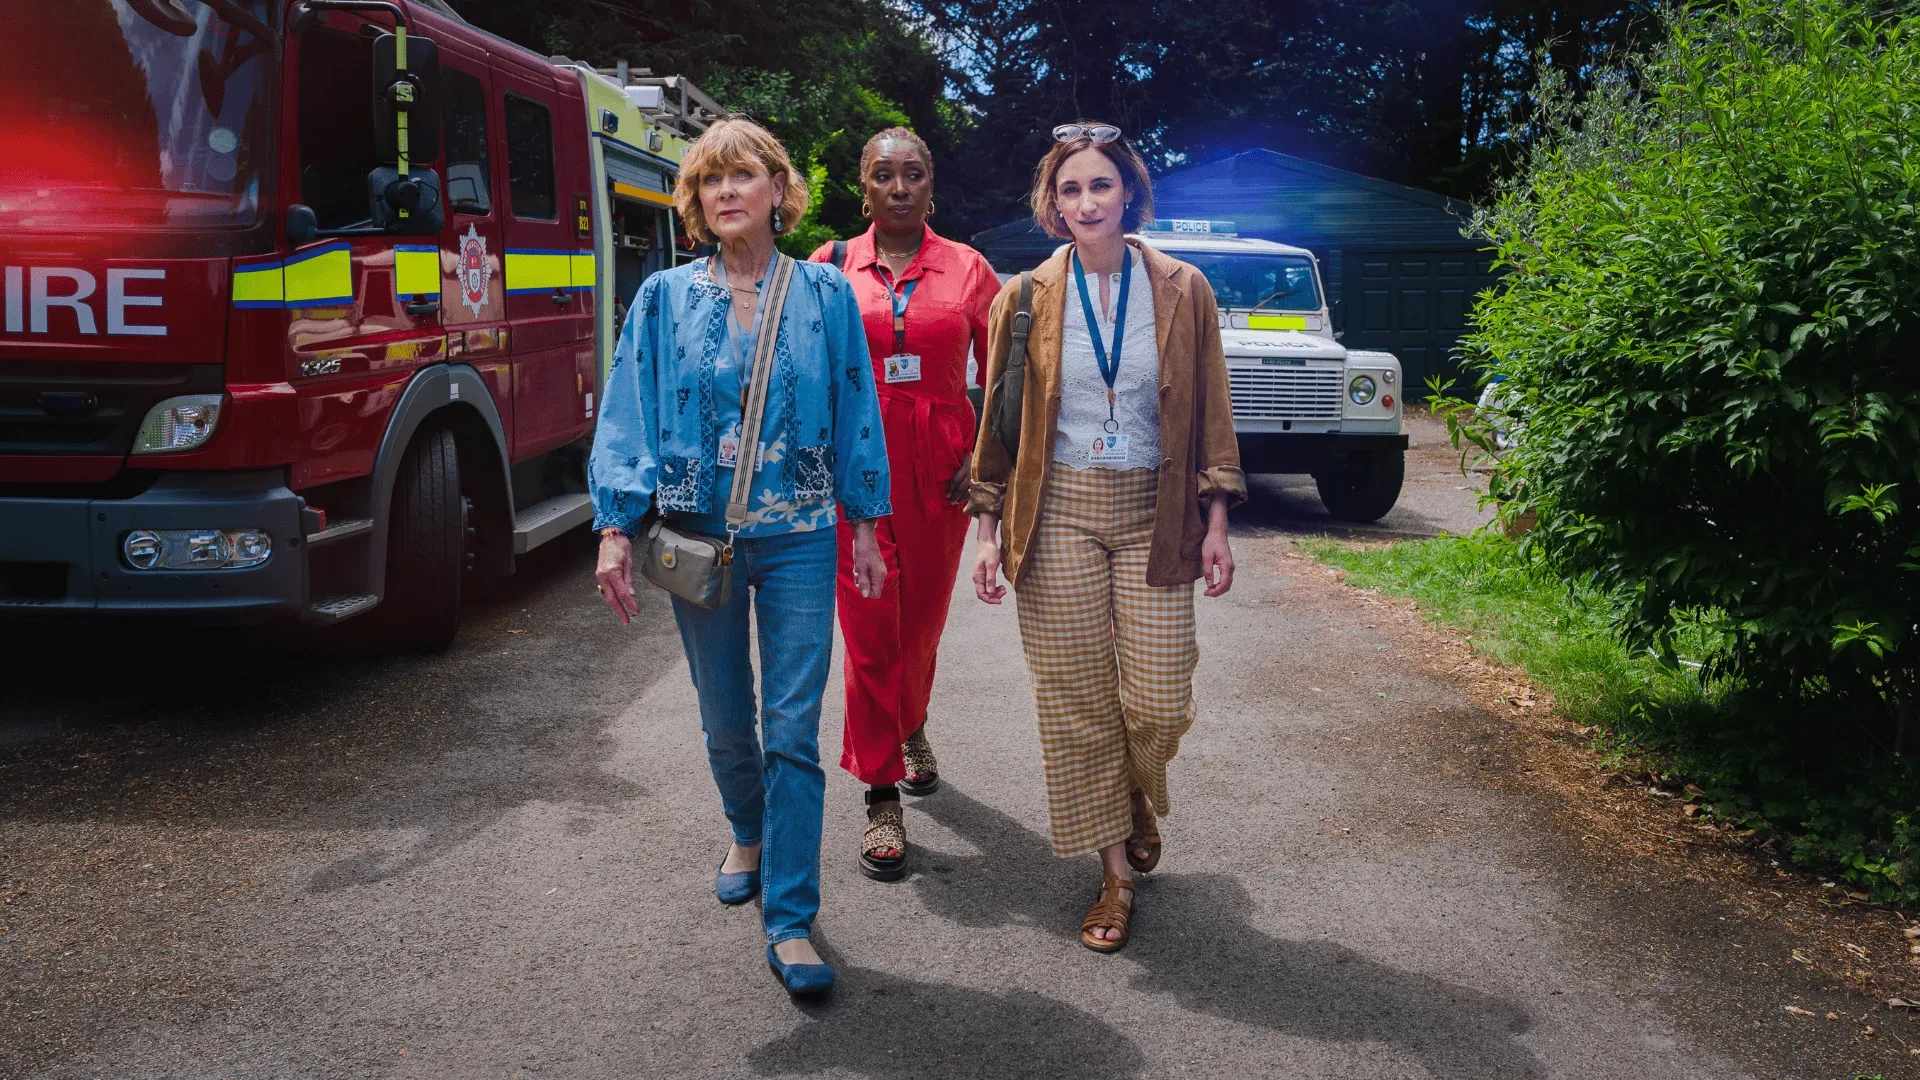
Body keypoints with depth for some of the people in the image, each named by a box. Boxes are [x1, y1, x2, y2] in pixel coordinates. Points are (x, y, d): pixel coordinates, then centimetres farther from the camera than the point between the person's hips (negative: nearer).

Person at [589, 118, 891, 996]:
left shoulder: (824, 294, 1)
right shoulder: (666, 299, 3)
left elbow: (855, 410, 4)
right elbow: (630, 416, 1)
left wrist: (866, 527, 3)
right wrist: (616, 529, -7)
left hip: (798, 539, -1)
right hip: (698, 538, 2)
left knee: (793, 731, -4)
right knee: (725, 721, 15)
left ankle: (789, 921, 4)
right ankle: (749, 837, 44)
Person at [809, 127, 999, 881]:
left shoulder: (966, 269, 4)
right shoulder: (831, 268, 2)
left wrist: (985, 452, -5)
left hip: (939, 471, 2)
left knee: (922, 621, 15)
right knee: (869, 633, -1)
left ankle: (911, 727, 45)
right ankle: (881, 796, 11)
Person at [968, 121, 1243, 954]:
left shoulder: (1181, 292, 3)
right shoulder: (1025, 299, 2)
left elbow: (1210, 415, 6)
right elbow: (999, 423, 6)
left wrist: (1215, 524, 1)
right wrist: (990, 529, 1)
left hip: (1151, 514, 0)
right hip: (1058, 514, 0)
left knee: (1158, 699, -2)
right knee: (1076, 700, 2)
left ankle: (1139, 801, 32)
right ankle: (1115, 869, 17)